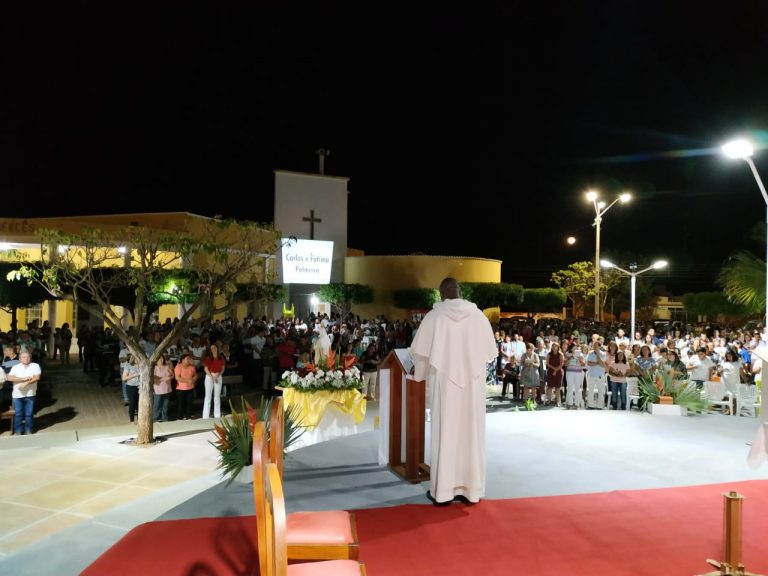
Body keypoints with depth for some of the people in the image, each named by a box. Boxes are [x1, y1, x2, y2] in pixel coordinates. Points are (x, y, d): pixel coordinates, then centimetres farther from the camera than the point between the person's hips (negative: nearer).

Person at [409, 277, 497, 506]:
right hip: (472, 385, 2)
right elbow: (489, 353, 5)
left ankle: (443, 490, 9)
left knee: (445, 432, 4)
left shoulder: (434, 315, -6)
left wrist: (419, 370, 19)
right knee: (471, 432, 9)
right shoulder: (479, 315, -1)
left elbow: (420, 351, -1)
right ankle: (471, 488, 16)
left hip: (445, 382, -2)